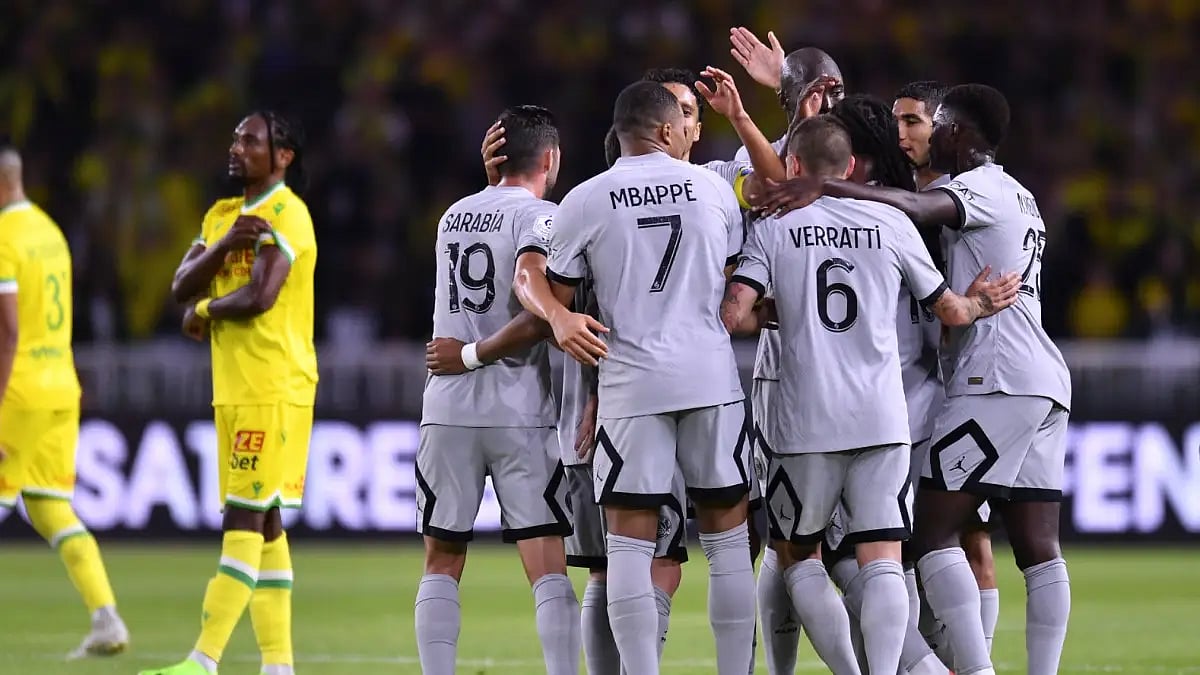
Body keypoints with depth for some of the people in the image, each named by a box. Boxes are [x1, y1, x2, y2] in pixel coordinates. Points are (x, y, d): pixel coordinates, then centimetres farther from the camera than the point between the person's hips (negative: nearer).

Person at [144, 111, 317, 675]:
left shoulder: (286, 215, -10)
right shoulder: (222, 215, 17)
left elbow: (259, 296, -21)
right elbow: (181, 286, 6)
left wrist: (202, 312, -4)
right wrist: (224, 246, -11)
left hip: (274, 390, -9)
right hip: (234, 390, 9)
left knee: (244, 521, -11)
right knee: (263, 527, 8)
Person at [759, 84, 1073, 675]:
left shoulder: (983, 187, -4)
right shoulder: (1019, 199, 26)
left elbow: (916, 208, -23)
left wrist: (823, 187, -32)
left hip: (997, 382, -10)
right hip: (1045, 382, 10)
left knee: (933, 531, -10)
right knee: (1038, 548, 3)